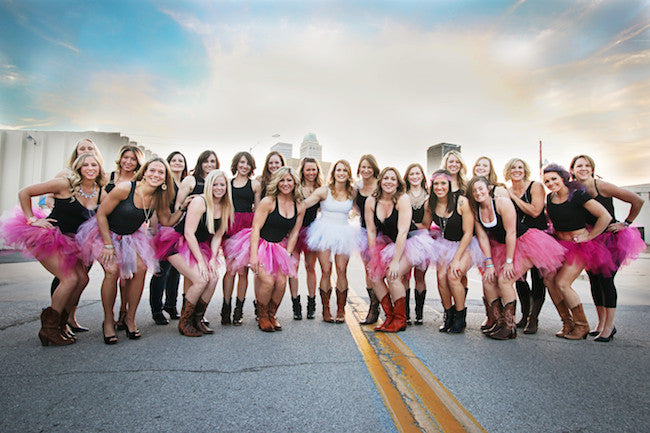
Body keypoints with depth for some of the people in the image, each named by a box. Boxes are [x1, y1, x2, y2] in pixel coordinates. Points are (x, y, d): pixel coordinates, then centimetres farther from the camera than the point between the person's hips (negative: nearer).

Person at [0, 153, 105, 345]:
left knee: (83, 278, -3)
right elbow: (24, 193, -4)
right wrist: (32, 219, -9)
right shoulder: (64, 184, -12)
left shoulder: (101, 194, 1)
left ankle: (60, 324, 12)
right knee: (70, 279, -17)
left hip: (68, 243, 6)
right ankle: (49, 329, -3)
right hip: (46, 236, -6)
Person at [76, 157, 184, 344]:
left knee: (140, 268, -15)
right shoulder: (125, 188, -24)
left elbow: (168, 221, 2)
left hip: (131, 236, 4)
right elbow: (101, 214, -16)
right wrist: (109, 245, -17)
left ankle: (130, 319, 2)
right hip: (105, 232, -4)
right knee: (112, 270, -22)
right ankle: (108, 322, -2)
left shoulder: (158, 198, -9)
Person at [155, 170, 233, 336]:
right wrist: (200, 261, -21)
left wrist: (213, 259, -6)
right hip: (179, 244, -6)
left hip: (198, 245, 7)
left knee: (213, 277, -14)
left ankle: (197, 320, 4)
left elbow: (217, 235, 7)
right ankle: (184, 323, -1)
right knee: (201, 279, -21)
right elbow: (189, 233, -21)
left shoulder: (225, 207, 3)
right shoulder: (199, 202, -18)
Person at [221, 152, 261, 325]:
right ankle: (226, 309, 6)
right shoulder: (227, 182, 14)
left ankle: (239, 310, 11)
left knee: (242, 269, 0)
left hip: (248, 227, -1)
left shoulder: (255, 185, 10)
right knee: (230, 269, -5)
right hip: (230, 227, 1)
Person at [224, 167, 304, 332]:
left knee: (281, 282, -12)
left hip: (278, 247, 5)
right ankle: (261, 317, 9)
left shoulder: (299, 207, 3)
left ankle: (271, 315, 15)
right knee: (268, 281, -19)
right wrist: (254, 255, -20)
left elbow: (293, 233, 9)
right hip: (258, 244, -4)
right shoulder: (268, 202, -12)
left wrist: (287, 254, 1)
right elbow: (256, 228, -14)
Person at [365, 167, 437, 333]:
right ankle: (389, 317, 8)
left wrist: (395, 261, -24)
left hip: (411, 242, -5)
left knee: (392, 275, -21)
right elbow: (371, 231, -1)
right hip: (389, 243, 6)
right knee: (374, 274, -8)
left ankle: (400, 320, -3)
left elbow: (402, 232, -23)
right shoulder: (371, 201, -5)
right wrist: (374, 258, -6)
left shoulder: (402, 199, -19)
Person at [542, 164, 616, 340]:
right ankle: (567, 322, 9)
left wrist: (589, 236, -12)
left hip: (580, 245, -6)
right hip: (560, 244, 6)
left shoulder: (578, 195, -15)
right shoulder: (550, 198, 4)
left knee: (562, 283, -16)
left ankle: (582, 325, 4)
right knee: (548, 279, -6)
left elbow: (605, 217, -19)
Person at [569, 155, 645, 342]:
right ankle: (601, 323, 18)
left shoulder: (602, 187, -14)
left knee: (605, 278, -11)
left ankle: (609, 326, 0)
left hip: (613, 238, -4)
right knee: (594, 279, 5)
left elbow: (637, 201, -9)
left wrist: (626, 224, -4)